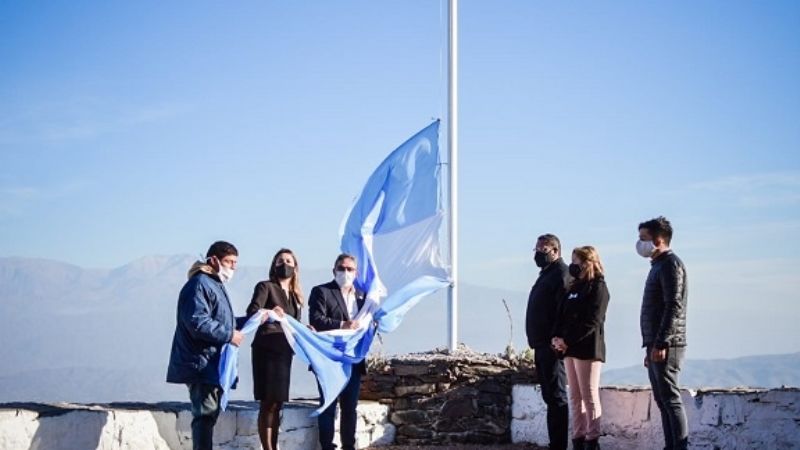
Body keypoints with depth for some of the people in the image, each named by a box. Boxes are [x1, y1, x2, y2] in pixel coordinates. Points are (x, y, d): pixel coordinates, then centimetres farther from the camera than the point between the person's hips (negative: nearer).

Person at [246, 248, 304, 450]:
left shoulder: (295, 295, 17)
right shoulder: (265, 287, -2)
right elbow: (252, 311, -18)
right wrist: (268, 313, -38)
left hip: (284, 351, 7)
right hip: (266, 350, -7)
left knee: (277, 403, 10)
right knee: (267, 403, -8)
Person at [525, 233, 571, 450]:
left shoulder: (561, 274, -11)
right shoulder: (546, 273, 20)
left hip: (552, 345, -10)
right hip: (541, 345, 10)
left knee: (555, 396, -8)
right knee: (550, 395, 12)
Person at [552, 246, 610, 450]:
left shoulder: (598, 288, -6)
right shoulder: (574, 288, 17)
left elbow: (591, 322, -15)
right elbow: (562, 316, 15)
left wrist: (567, 341, -16)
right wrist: (557, 338, -3)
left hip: (588, 349, -8)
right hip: (570, 348, 8)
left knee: (590, 396, -4)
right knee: (575, 397, 8)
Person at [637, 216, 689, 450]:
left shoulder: (670, 264, -10)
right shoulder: (658, 266, 21)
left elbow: (673, 307, -19)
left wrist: (661, 344, -22)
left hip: (666, 346, -10)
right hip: (656, 345, 10)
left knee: (670, 399, -10)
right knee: (662, 401, 10)